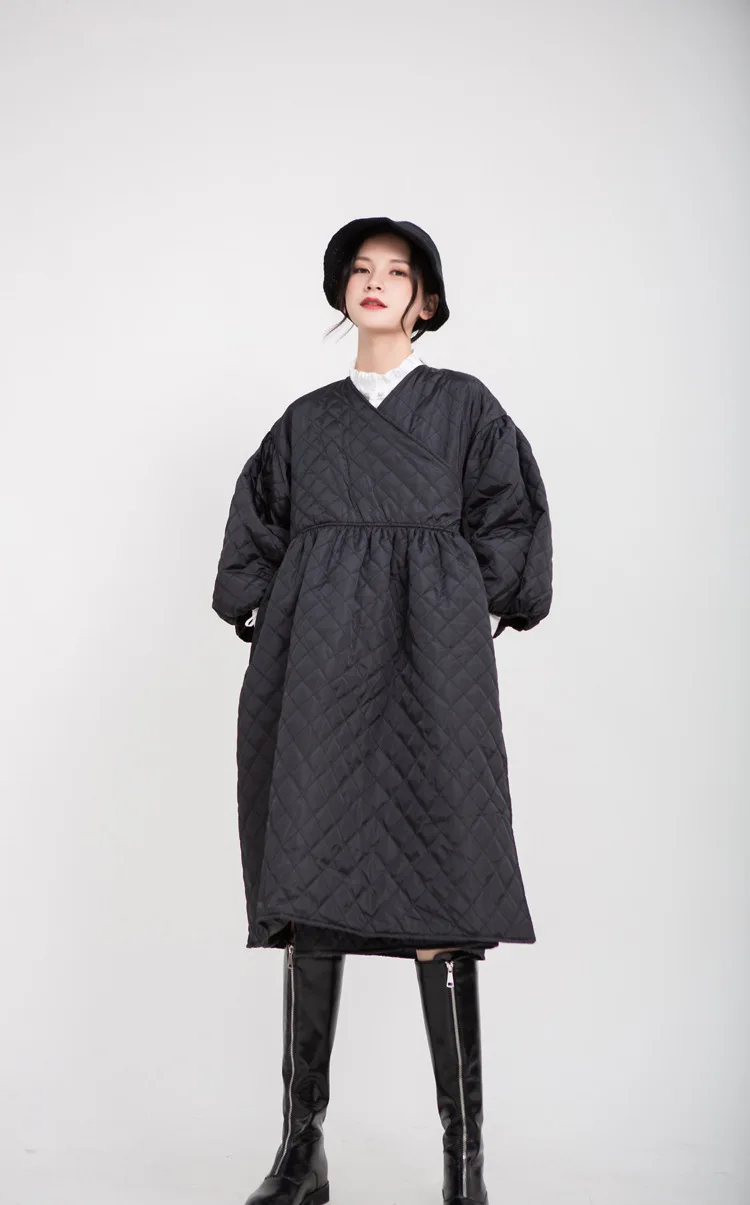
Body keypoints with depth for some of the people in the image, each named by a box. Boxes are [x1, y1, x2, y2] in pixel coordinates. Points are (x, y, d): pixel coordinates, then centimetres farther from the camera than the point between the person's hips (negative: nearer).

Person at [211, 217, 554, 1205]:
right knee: (309, 891, -1)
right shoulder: (307, 420, 19)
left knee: (431, 901, -8)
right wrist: (263, 621, 7)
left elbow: (511, 523, 8)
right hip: (317, 667, 3)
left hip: (426, 666, -3)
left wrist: (479, 616, -2)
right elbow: (256, 533, 21)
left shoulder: (464, 406, 12)